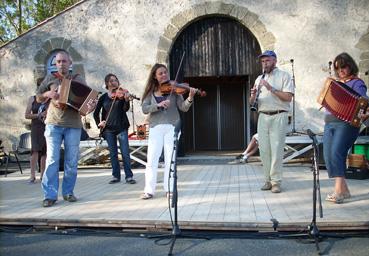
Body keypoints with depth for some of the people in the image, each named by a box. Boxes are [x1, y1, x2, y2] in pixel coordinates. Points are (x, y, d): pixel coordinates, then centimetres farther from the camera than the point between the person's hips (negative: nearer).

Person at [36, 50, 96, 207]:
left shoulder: (78, 79, 9)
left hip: (73, 125, 1)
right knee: (52, 159, -6)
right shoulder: (50, 78, 9)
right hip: (54, 124, 0)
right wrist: (48, 94, -5)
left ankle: (68, 192, 17)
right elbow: (38, 97, 17)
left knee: (72, 161, 4)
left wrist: (92, 104, -19)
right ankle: (50, 195, -1)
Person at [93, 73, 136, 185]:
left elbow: (125, 109, -13)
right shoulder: (103, 97, 7)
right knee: (113, 153, 8)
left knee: (125, 153, -5)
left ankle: (129, 176, 1)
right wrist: (98, 123, -1)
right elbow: (96, 113, 14)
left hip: (121, 127, -2)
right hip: (108, 129, 3)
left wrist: (126, 100, -32)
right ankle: (116, 176, 17)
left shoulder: (121, 94, 1)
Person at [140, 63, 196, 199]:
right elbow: (145, 109, -4)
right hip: (155, 128, 1)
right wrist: (158, 105, -19)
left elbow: (183, 108, -4)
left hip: (171, 127, -1)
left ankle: (169, 189, 11)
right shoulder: (151, 91, 8)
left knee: (170, 159, 0)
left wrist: (190, 97, -22)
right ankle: (149, 190, 4)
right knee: (152, 159, -2)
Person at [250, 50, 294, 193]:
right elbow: (252, 102, 16)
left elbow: (288, 97, -8)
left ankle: (276, 181, -1)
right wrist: (253, 95, -7)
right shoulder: (259, 79, 18)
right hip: (263, 117, 5)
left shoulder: (284, 76, 4)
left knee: (276, 149, -7)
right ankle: (268, 180, 10)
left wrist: (271, 88, -14)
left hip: (278, 116, -4)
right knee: (264, 149, 2)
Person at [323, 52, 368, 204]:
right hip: (330, 123, 7)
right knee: (328, 156, 0)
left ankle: (339, 190, -20)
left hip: (346, 124, -7)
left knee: (336, 153, -21)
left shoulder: (357, 83, 0)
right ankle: (344, 190, 9)